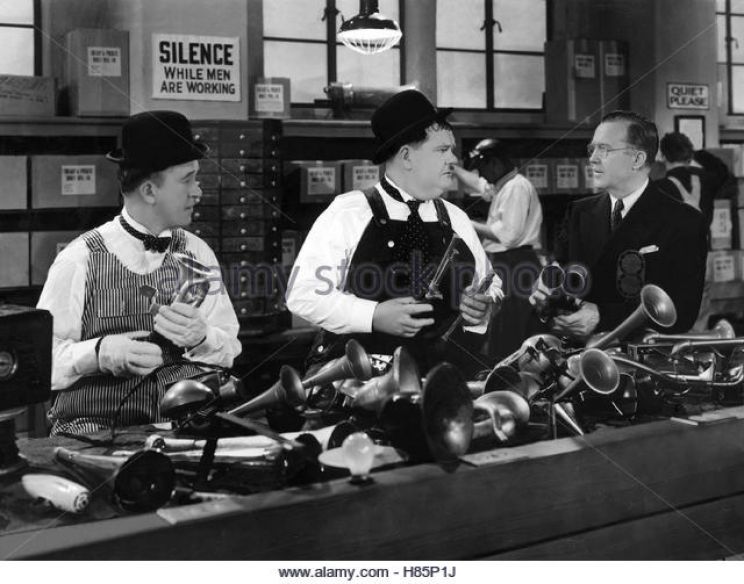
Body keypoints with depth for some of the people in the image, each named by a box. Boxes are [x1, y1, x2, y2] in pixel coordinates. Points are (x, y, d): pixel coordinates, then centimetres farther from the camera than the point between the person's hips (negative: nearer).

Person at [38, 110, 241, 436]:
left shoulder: (197, 254, 9)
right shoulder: (80, 259, -3)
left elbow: (229, 349, 6)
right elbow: (42, 358, -4)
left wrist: (200, 339, -16)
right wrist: (100, 353, -23)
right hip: (94, 425, -4)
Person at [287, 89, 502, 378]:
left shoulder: (456, 219, 15)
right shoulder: (348, 212, -1)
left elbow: (489, 284, 27)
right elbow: (302, 294, -7)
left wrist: (485, 305, 3)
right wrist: (373, 316, -18)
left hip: (445, 361, 6)